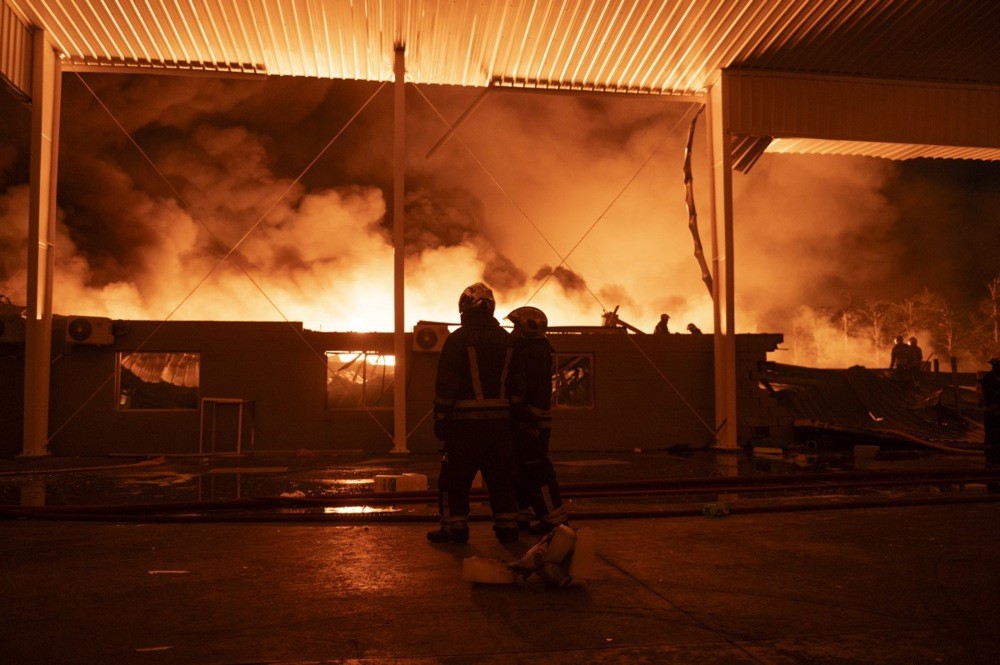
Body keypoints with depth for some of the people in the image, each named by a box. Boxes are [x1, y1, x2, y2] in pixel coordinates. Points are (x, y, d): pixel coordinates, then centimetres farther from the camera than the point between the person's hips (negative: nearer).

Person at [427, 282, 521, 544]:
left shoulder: (458, 339, -7)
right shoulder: (506, 339, 9)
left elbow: (446, 383, -9)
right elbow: (516, 381, 13)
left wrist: (440, 417, -3)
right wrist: (512, 415, 20)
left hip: (466, 421, -5)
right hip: (500, 418, 5)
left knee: (455, 476, 5)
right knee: (502, 476, 12)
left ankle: (454, 527, 7)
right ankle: (507, 526, 15)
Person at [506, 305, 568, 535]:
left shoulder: (536, 352, -15)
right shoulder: (525, 350, 18)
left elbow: (540, 390, -22)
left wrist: (534, 420, -25)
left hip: (532, 424, -11)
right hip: (523, 423, 11)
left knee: (537, 470, -8)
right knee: (519, 469, 14)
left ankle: (555, 518, -2)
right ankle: (521, 515, 22)